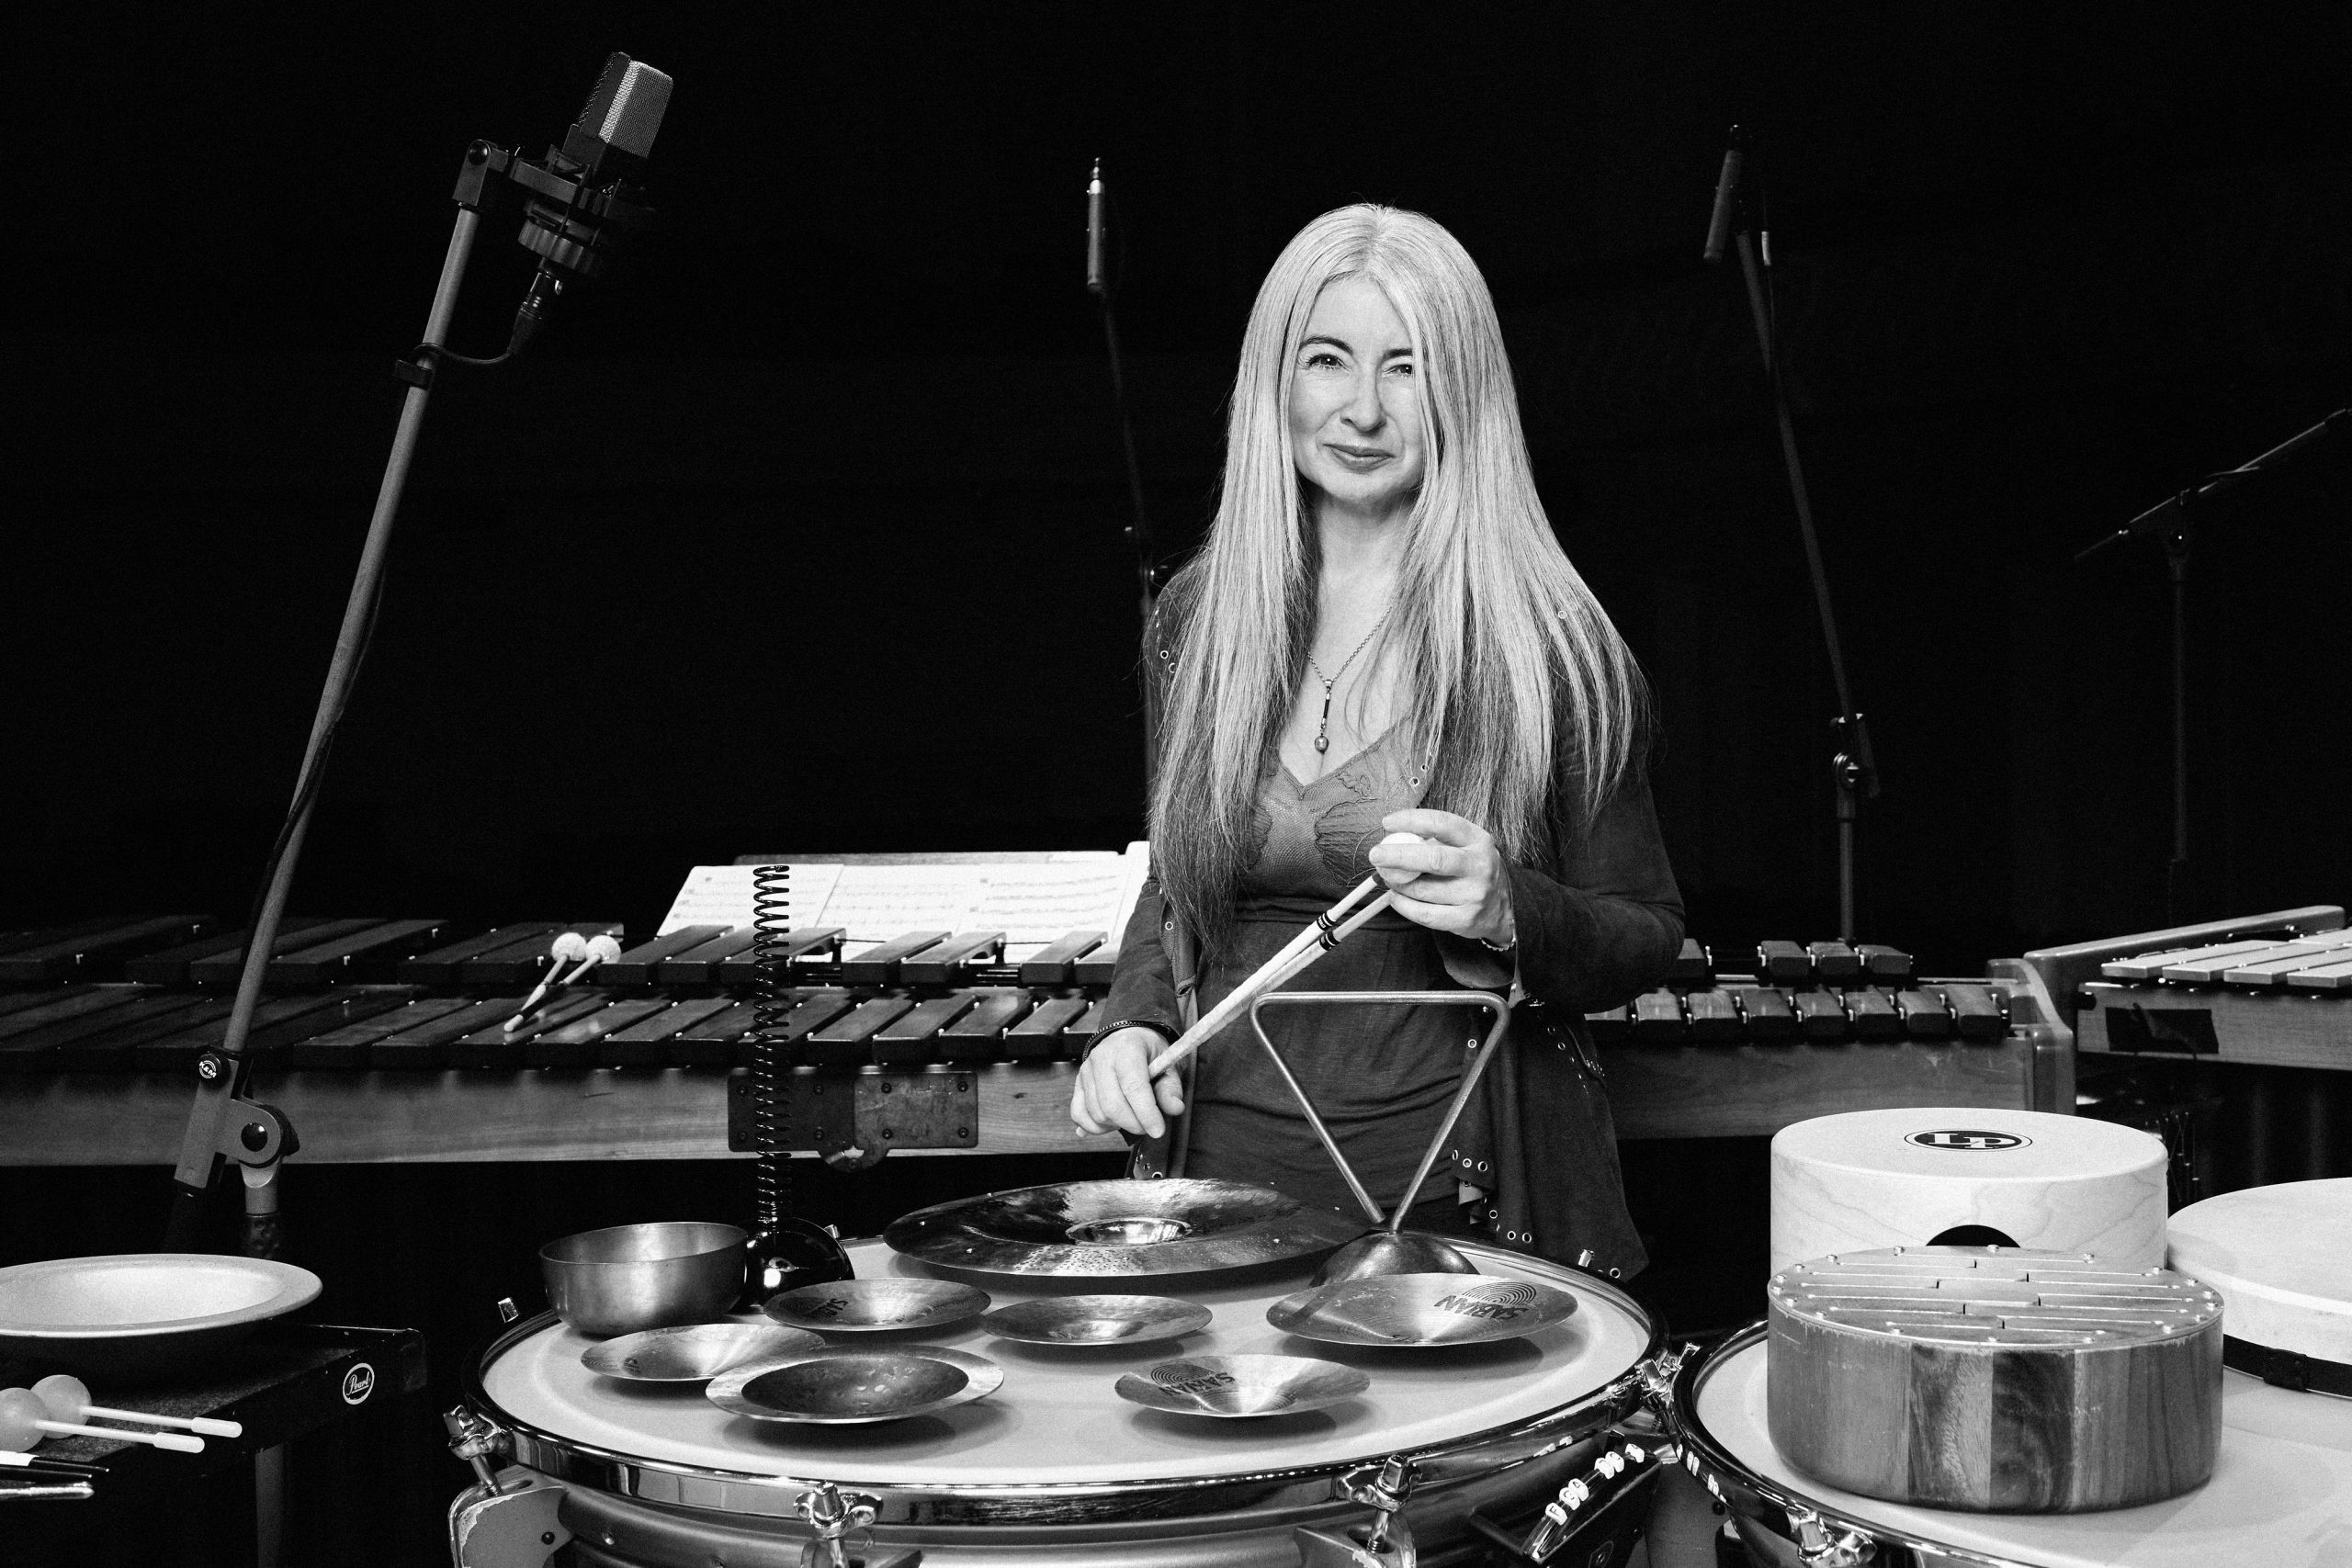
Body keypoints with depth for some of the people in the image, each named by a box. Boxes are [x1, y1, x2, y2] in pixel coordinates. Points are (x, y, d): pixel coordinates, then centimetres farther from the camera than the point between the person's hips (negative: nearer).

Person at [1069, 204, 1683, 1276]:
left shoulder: (1545, 644, -8)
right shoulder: (1201, 617, 3)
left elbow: (1645, 938, -1)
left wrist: (1508, 914, -20)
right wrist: (1135, 1020, -2)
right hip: (1229, 1181, 3)